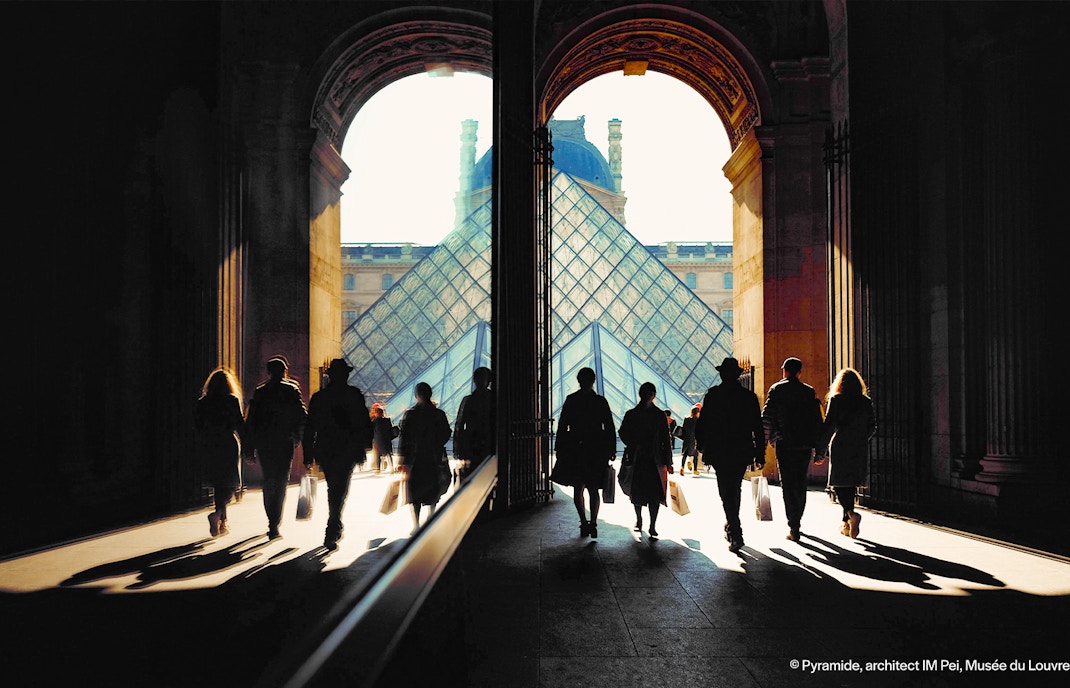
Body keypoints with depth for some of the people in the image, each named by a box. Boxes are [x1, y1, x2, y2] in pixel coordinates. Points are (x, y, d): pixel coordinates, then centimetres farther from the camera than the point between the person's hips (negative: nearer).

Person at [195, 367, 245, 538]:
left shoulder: (203, 402, 6)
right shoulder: (232, 400, -5)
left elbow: (197, 426, 7)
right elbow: (240, 424, -8)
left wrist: (202, 447, 17)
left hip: (208, 446, 4)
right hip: (228, 445, -4)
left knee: (218, 484, 13)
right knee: (231, 482, 4)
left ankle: (222, 523, 16)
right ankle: (218, 514, -19)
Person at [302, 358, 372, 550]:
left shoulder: (318, 397, 5)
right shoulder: (354, 395, -5)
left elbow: (309, 428, 6)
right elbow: (365, 421, -4)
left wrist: (308, 455, 10)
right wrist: (366, 443, 11)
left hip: (324, 451, 3)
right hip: (347, 451, -3)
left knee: (333, 488, 19)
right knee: (340, 491, 0)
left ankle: (336, 527, 30)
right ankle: (330, 534, -10)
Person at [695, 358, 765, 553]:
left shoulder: (713, 394, -6)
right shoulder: (749, 396, 3)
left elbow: (702, 423, -5)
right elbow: (758, 428, 4)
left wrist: (700, 445, 9)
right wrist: (760, 454, 9)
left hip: (719, 451, -3)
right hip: (742, 451, 4)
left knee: (726, 492, -2)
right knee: (735, 489, 19)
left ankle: (736, 534, -13)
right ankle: (731, 527, 32)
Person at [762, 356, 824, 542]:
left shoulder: (777, 389, 0)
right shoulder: (809, 391, 8)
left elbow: (767, 418, -6)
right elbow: (818, 420, 6)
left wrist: (764, 442, 1)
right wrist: (818, 447, 11)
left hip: (785, 444, -3)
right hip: (805, 445, 3)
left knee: (788, 485, -2)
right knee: (801, 484, 16)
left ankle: (794, 528, -9)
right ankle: (797, 522, 26)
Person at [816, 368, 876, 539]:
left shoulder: (835, 400, -5)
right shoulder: (866, 402, 6)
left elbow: (828, 426, -8)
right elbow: (872, 427, 12)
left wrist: (821, 451, -4)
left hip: (840, 447, -4)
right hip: (859, 450, 4)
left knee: (838, 484, 1)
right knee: (850, 485, 13)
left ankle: (851, 513, -23)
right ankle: (847, 524, 17)